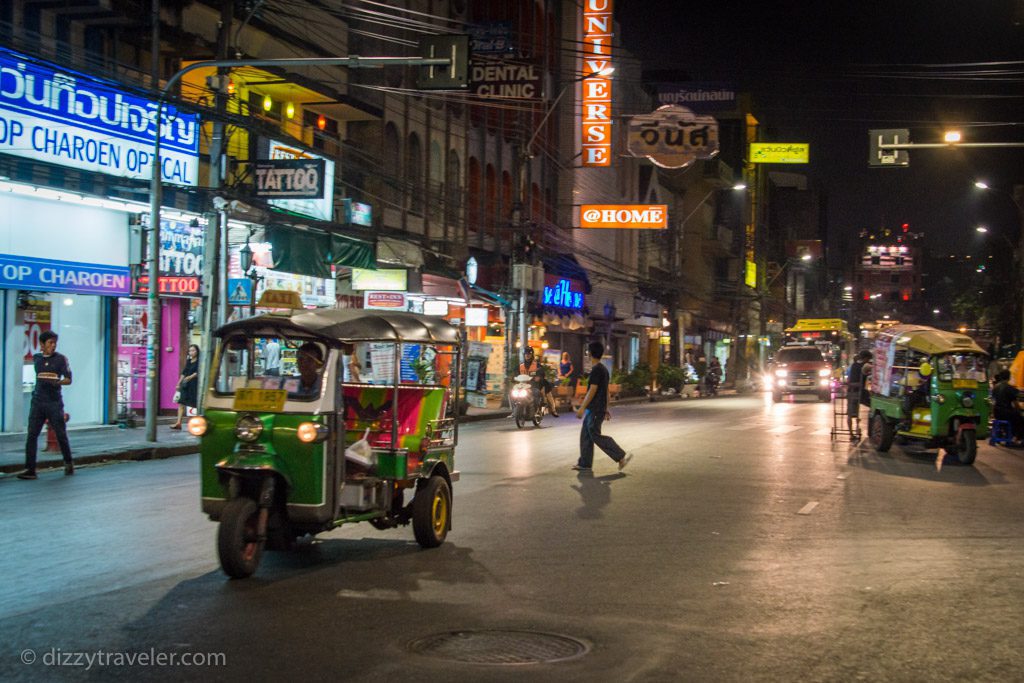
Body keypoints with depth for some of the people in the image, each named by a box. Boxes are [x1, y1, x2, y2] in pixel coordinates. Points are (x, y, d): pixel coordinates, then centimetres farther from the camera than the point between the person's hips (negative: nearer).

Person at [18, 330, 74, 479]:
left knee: (61, 434, 3)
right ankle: (30, 469, -7)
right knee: (32, 435, -6)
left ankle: (68, 463, 24)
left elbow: (68, 379, -4)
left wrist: (57, 382, -20)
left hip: (54, 402, -3)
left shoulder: (61, 359, 0)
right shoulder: (36, 358, 11)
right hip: (37, 401, 3)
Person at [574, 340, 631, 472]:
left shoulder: (596, 370, -16)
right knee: (586, 435, 11)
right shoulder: (604, 369, 14)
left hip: (595, 410, -10)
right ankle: (585, 463, 12)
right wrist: (606, 409, 20)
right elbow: (606, 391, 17)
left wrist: (582, 408, -20)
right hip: (600, 408, 10)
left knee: (595, 435, -6)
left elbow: (592, 390, -21)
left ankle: (622, 456, -6)